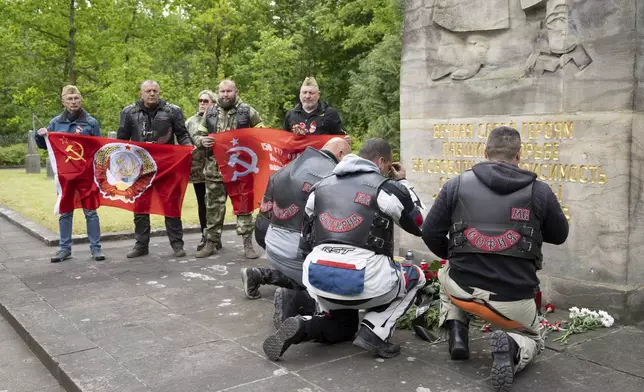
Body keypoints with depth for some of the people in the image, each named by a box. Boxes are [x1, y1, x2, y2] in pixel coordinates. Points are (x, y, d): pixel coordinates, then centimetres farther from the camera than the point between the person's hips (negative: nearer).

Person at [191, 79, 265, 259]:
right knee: (214, 206, 7)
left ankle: (248, 244, 7)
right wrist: (202, 141, -7)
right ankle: (212, 242, 18)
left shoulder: (248, 111, 2)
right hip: (215, 168, 3)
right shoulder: (210, 113, 10)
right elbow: (197, 135, 15)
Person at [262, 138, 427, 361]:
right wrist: (403, 183, 23)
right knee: (415, 276, 24)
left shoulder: (321, 186, 18)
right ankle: (374, 333, 6)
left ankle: (300, 327, 2)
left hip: (317, 279, 6)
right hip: (363, 281, -5)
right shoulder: (386, 188, 1)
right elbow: (419, 226, 15)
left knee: (342, 329, 34)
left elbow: (307, 236, 22)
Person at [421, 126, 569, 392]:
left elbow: (430, 233, 3)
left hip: (463, 290, 1)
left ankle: (456, 333, 14)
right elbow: (559, 236, 13)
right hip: (514, 299, -1)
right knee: (533, 341, 29)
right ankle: (512, 348, -7)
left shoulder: (457, 185, 0)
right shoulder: (539, 191, -1)